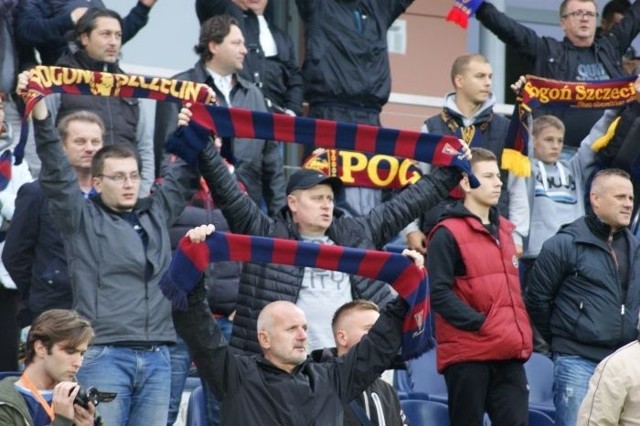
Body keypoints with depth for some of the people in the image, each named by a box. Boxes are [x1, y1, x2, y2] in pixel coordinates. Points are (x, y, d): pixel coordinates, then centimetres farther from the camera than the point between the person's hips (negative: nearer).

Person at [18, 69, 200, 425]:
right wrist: (40, 112, -17)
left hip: (157, 357, 5)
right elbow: (56, 172, -6)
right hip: (104, 354, -5)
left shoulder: (157, 212, 17)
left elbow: (185, 174, 25)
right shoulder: (82, 218, 4)